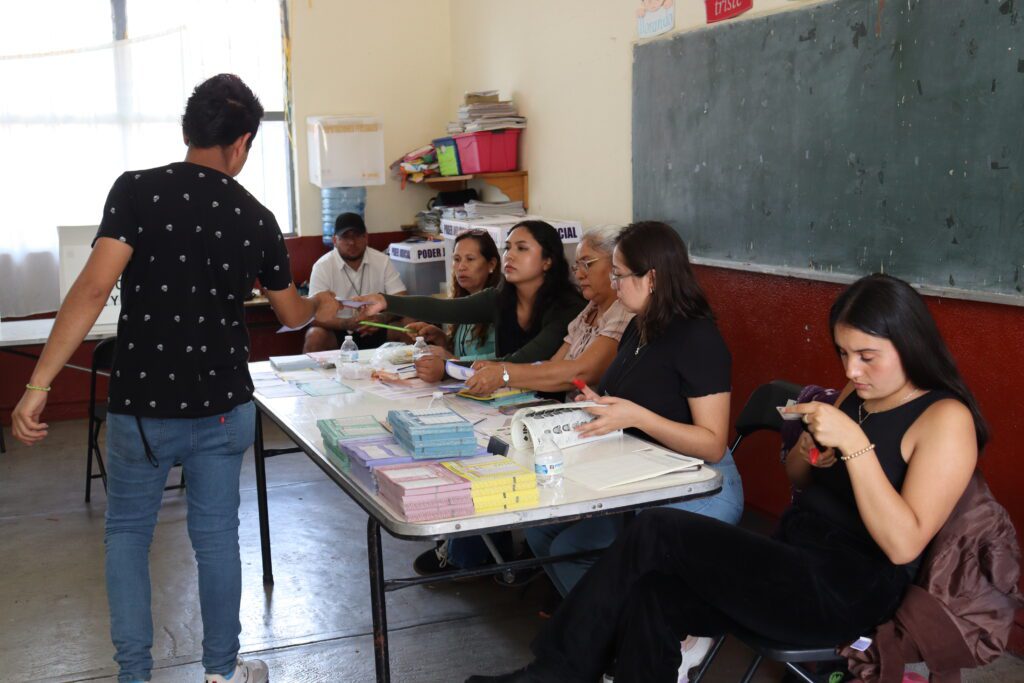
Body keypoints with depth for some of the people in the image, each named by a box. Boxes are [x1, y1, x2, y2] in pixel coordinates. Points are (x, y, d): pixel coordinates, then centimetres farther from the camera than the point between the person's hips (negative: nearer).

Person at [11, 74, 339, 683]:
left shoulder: (138, 191, -11)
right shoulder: (256, 218, -1)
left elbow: (93, 289, -20)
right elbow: (292, 312, 13)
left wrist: (40, 384, -18)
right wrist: (325, 307, 36)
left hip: (143, 408, -2)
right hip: (223, 408, 2)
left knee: (127, 534, 16)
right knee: (216, 534, 14)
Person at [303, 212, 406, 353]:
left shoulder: (382, 261, -4)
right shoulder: (322, 266, -11)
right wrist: (346, 324, -37)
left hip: (375, 331, 2)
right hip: (337, 331, -2)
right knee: (315, 336, -32)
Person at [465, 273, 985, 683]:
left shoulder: (946, 420, -11)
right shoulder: (857, 395, 12)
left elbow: (903, 545, -20)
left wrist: (855, 443, -26)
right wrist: (810, 450, -2)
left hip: (844, 592, -8)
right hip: (793, 561, 8)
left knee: (658, 532, -18)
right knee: (649, 600, -19)